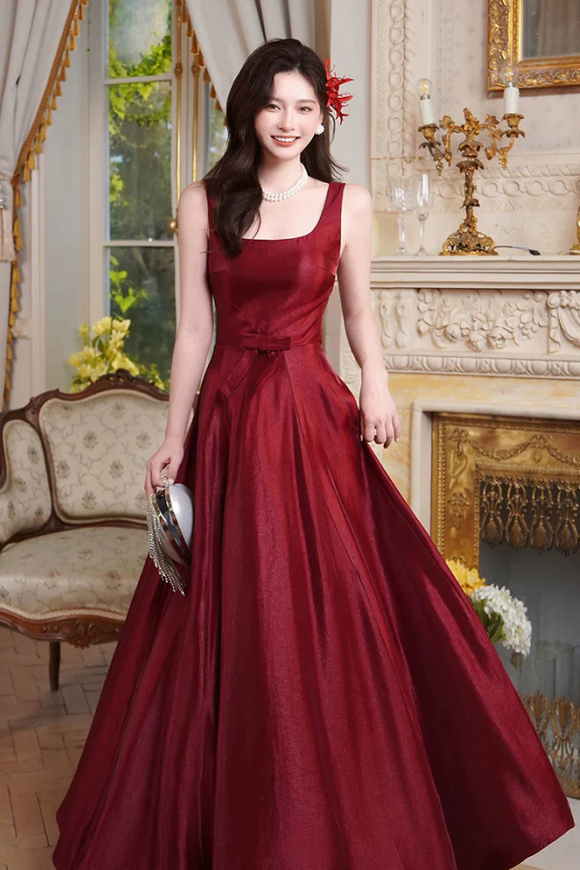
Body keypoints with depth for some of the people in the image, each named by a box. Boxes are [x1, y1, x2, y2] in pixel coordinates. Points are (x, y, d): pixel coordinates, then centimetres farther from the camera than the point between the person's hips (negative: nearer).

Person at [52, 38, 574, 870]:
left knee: (324, 610, 1)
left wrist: (375, 384, -11)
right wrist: (174, 436, 2)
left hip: (312, 419, -1)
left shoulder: (348, 203, 4)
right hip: (227, 417, 1)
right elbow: (194, 327, 5)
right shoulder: (204, 202, 5)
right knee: (227, 620, 8)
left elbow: (359, 312, 9)